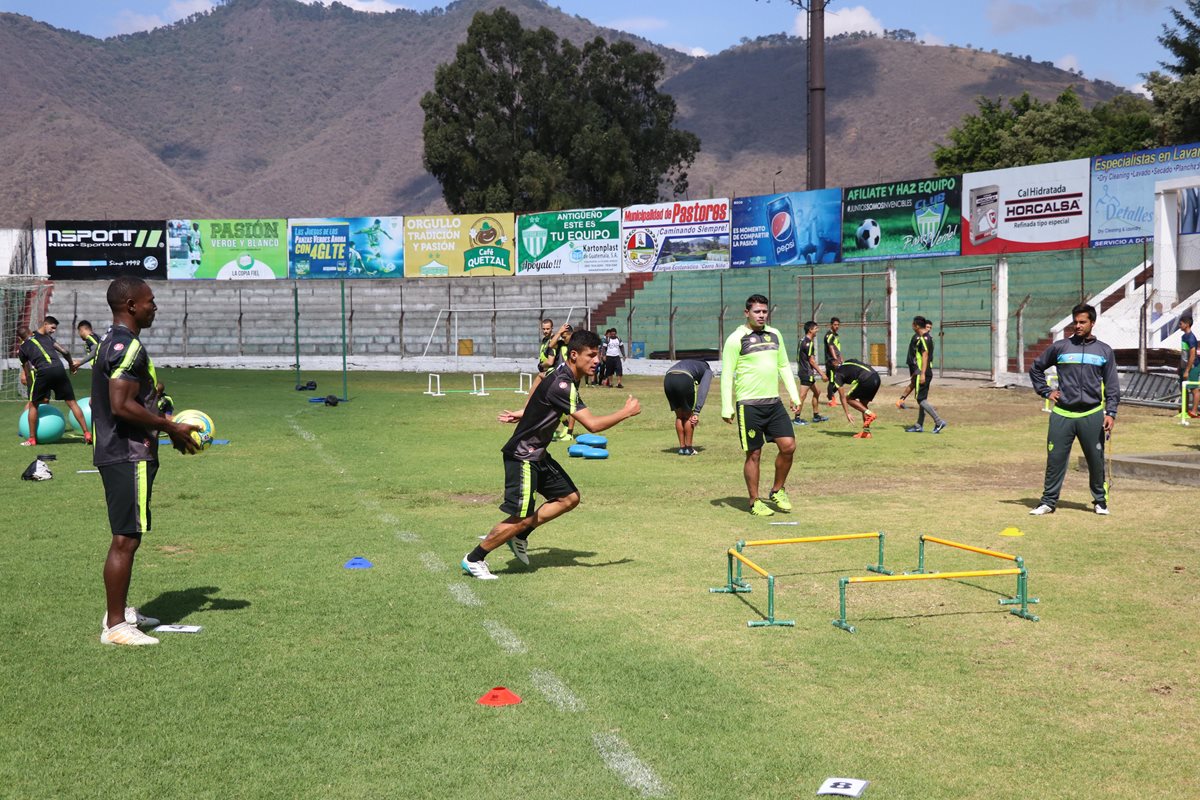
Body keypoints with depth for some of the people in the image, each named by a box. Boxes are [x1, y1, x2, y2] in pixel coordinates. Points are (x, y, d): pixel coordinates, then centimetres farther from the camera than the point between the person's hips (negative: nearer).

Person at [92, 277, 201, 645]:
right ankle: (115, 626, -1)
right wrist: (171, 428, -16)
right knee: (125, 539, -6)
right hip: (129, 457, -11)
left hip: (118, 453, 11)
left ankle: (119, 612, 28)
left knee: (126, 537, 18)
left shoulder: (114, 342, 16)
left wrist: (166, 424, 16)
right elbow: (122, 406, -24)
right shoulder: (128, 345, -17)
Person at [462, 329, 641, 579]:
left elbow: (539, 387, 25)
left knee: (569, 497, 8)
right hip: (522, 456, -10)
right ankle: (473, 559, 7)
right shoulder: (562, 385, -27)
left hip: (538, 455, 10)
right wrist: (626, 412, -20)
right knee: (522, 518, -8)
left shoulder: (565, 373, 4)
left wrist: (523, 413, 29)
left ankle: (519, 537, 19)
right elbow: (592, 424, -31)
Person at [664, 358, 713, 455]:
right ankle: (689, 448, 17)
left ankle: (682, 447, 23)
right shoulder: (707, 371, 27)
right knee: (688, 416, 13)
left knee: (679, 416, 19)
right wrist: (696, 413, 5)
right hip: (684, 380, -5)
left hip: (668, 379, 5)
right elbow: (702, 391, 10)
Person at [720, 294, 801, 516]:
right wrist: (727, 408, -10)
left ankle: (777, 491, 19)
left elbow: (784, 366, 19)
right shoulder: (736, 339, -6)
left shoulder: (775, 335, 12)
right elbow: (726, 375, -6)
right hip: (749, 404, -5)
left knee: (788, 446, -2)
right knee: (754, 454, 0)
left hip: (774, 402, 5)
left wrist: (794, 396, 13)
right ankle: (755, 502, 13)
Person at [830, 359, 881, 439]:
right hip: (876, 377, 7)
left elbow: (842, 397, 4)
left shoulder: (837, 375, 9)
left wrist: (847, 414, 4)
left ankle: (869, 413, -5)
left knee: (849, 399, 12)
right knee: (863, 403, 20)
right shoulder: (847, 363, 29)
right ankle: (866, 432, 17)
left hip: (866, 380, -7)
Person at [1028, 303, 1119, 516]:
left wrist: (1111, 413, -2)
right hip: (1062, 415, 0)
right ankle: (1048, 501, 8)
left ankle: (1100, 501, 20)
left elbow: (1112, 386, 8)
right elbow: (1036, 368, 19)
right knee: (1055, 459, 0)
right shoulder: (1060, 347, 7)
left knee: (1096, 460, 5)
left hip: (1092, 415, 0)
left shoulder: (1105, 351, 9)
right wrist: (1046, 391, 8)